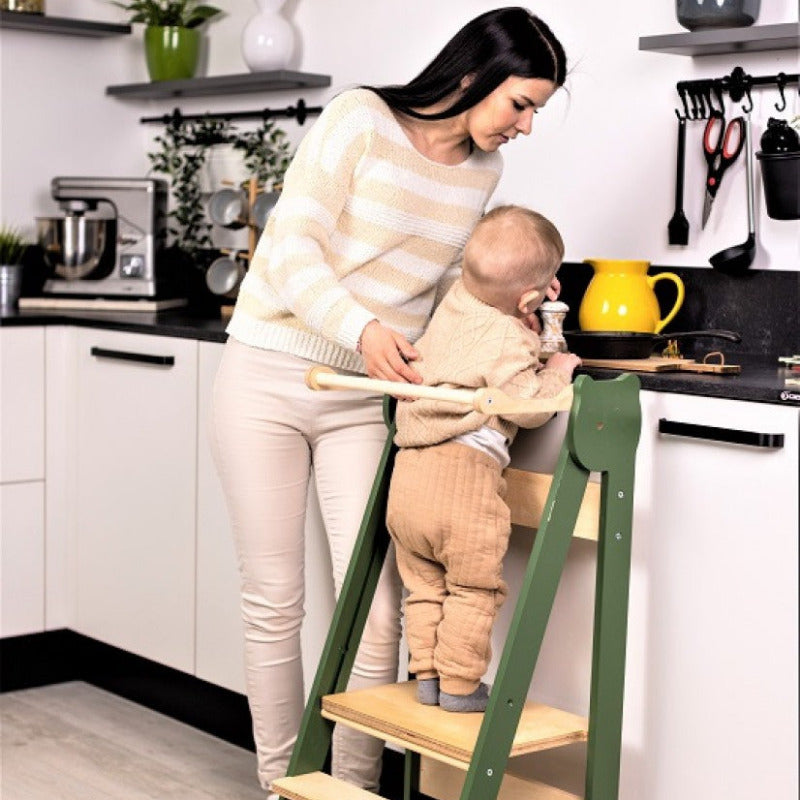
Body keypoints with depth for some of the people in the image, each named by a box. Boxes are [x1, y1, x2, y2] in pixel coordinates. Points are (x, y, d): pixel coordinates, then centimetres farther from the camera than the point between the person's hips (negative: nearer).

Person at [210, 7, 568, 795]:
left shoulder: (482, 170, 6)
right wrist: (361, 330, -33)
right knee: (273, 602, 4)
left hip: (365, 401, 4)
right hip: (267, 380, -4)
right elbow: (292, 250, -18)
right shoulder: (359, 119, -12)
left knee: (375, 614, -5)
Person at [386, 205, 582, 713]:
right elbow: (529, 407, -14)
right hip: (463, 472, -8)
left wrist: (535, 341, 20)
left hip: (409, 471, 8)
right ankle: (459, 685, 9)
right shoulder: (508, 339, -11)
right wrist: (558, 370, 3)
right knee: (473, 589, 5)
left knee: (425, 584, 17)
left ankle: (426, 675, 21)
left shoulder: (453, 304, 13)